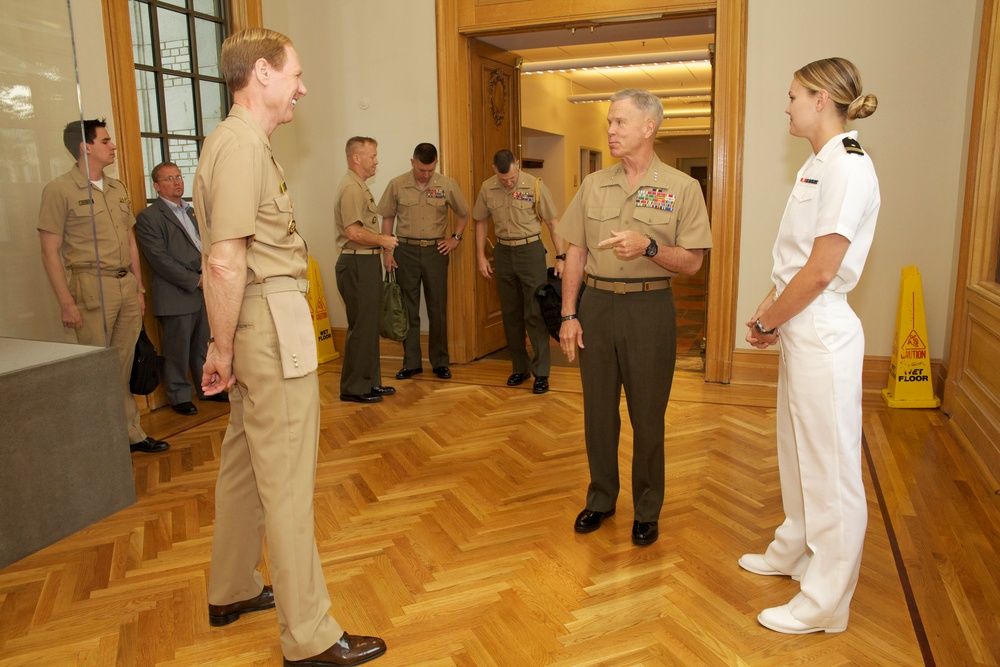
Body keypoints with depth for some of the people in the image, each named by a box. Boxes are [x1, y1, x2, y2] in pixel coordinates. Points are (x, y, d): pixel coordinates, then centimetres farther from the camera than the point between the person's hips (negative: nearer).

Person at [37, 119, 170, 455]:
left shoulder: (118, 188, 15)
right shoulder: (60, 190, -5)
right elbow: (50, 251, -7)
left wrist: (139, 287, 15)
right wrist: (66, 302, -12)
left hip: (127, 285, 6)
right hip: (92, 287, -5)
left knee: (125, 366, 11)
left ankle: (131, 434, 20)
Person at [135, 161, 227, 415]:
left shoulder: (192, 211, 18)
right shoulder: (148, 218, -6)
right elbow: (160, 259, -14)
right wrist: (195, 280, -16)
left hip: (205, 291, 7)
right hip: (177, 296, -6)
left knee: (204, 345, 14)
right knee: (178, 350, 2)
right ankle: (180, 396, 15)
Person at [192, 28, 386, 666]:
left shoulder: (244, 140, 17)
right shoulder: (241, 143, -15)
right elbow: (225, 263, -22)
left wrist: (227, 345, 15)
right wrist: (223, 350, -14)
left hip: (266, 322, 11)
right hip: (272, 322, -11)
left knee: (246, 461, 20)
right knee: (287, 480, -3)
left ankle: (233, 590, 37)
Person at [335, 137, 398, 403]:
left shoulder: (360, 187, 17)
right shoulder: (351, 188, -16)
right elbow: (354, 232, -25)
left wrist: (381, 242, 11)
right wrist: (383, 239, -12)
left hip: (366, 263, 11)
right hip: (357, 264, -11)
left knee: (369, 326, 15)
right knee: (361, 327, -4)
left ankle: (370, 382, 24)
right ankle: (353, 388, 5)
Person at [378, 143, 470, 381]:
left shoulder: (448, 185, -1)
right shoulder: (397, 185, -2)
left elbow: (464, 213, 13)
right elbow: (387, 218, 6)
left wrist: (455, 238, 2)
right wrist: (387, 251, 1)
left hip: (435, 251, 0)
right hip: (405, 250, 0)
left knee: (438, 309, 5)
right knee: (408, 309, 5)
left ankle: (440, 362, 16)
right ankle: (411, 363, 15)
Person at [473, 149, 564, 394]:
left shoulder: (535, 185, -10)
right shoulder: (487, 188, 0)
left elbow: (553, 222, -5)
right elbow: (481, 221, 12)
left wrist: (560, 257, -8)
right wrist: (481, 256, 7)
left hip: (531, 249, -4)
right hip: (503, 252, 4)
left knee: (535, 313, -4)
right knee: (510, 313, 10)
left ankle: (541, 372, 4)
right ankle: (519, 368, 23)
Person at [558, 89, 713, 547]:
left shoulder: (681, 188, -2)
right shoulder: (593, 185, 8)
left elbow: (692, 262, -5)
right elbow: (575, 253, 9)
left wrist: (648, 246, -23)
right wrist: (568, 315, 3)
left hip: (650, 309, -3)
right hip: (596, 305, 3)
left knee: (647, 416, 6)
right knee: (598, 410, 12)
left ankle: (646, 510, 24)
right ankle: (601, 498, 30)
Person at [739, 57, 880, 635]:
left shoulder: (849, 167, -17)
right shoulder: (817, 165, 13)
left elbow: (820, 272, -21)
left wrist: (768, 323, -10)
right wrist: (767, 312, 5)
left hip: (823, 333, -10)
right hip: (799, 328, 10)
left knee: (831, 468, 2)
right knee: (798, 454, 22)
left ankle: (826, 604, 18)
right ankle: (793, 553, 42)